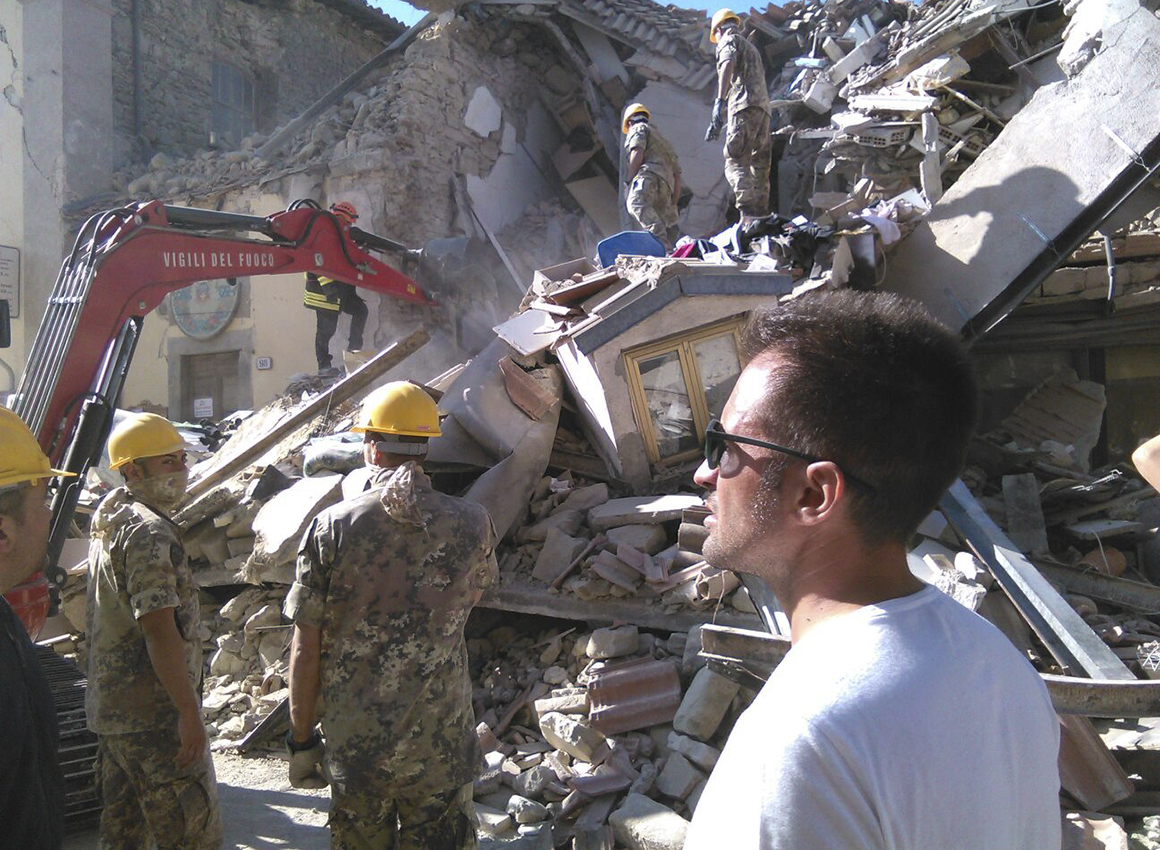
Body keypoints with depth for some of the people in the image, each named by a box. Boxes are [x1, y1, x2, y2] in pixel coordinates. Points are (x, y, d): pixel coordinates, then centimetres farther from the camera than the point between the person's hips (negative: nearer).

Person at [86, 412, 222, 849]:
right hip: (153, 715, -10)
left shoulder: (108, 515, 10)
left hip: (108, 706, 10)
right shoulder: (149, 532, -21)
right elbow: (160, 629, -26)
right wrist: (189, 711, -23)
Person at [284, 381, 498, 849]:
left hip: (354, 744, 1)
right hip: (440, 743, 0)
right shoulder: (472, 524, -10)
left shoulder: (331, 527, -12)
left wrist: (301, 739, 4)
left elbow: (306, 649, -7)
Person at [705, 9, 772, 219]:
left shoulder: (728, 40, 10)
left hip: (745, 107, -8)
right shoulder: (751, 47, 36)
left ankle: (749, 216, -34)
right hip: (763, 107, 8)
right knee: (759, 167, 4)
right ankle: (762, 215, -3)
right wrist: (718, 122, 37)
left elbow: (728, 64, -12)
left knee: (735, 163, -18)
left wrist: (720, 100, -25)